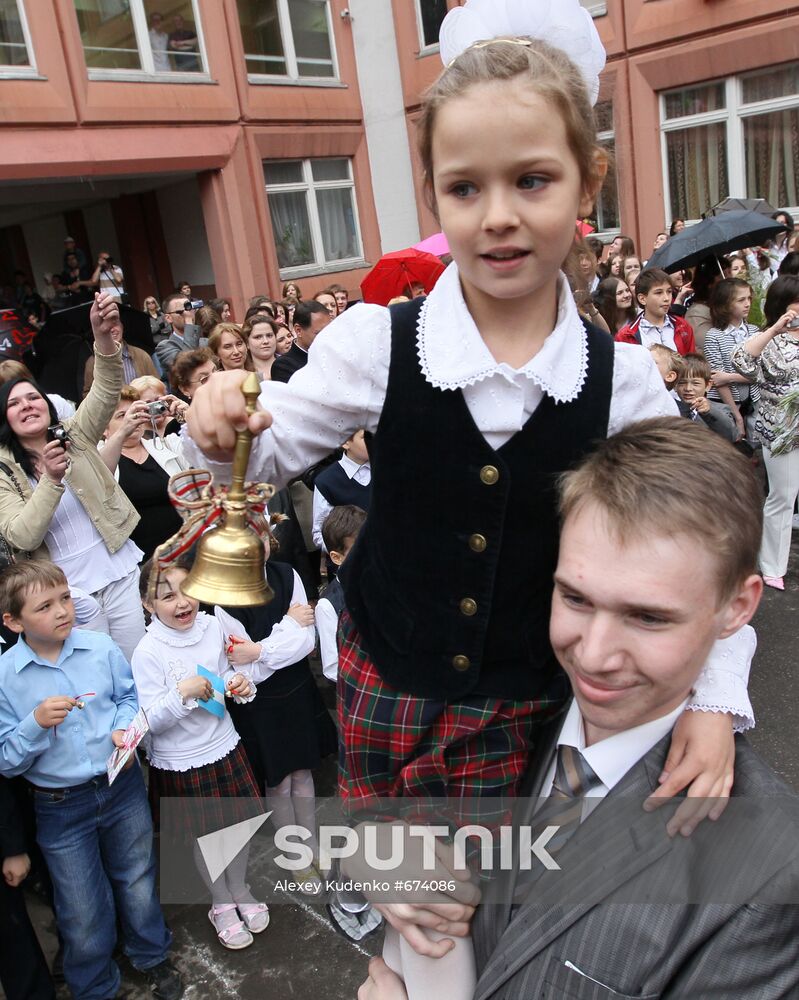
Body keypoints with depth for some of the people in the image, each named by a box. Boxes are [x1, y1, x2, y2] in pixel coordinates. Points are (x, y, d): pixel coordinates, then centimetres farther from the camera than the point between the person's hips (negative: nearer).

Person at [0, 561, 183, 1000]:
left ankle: (152, 956, 50)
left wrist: (124, 727, -13)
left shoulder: (101, 647, -11)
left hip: (123, 786, 2)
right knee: (83, 912, 13)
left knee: (138, 883, 22)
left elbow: (131, 695, 6)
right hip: (61, 807, -2)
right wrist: (36, 724, -28)